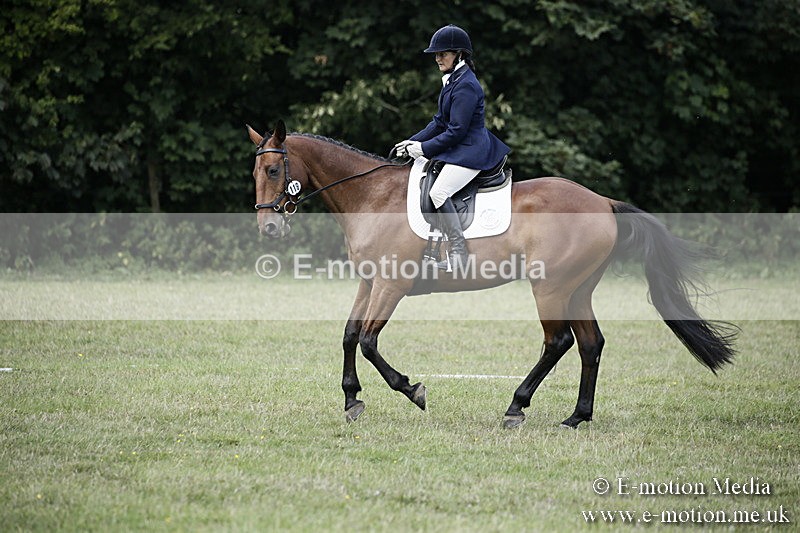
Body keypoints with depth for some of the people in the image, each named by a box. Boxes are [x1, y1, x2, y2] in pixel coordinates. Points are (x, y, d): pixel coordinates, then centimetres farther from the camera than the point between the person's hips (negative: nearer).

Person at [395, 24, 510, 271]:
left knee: (439, 192, -26)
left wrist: (424, 149, -14)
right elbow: (440, 122, 19)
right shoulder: (453, 80, 14)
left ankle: (459, 255, -24)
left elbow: (456, 131, -20)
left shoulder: (465, 86, -18)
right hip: (459, 149, 11)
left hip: (470, 152, -11)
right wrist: (413, 142, 9)